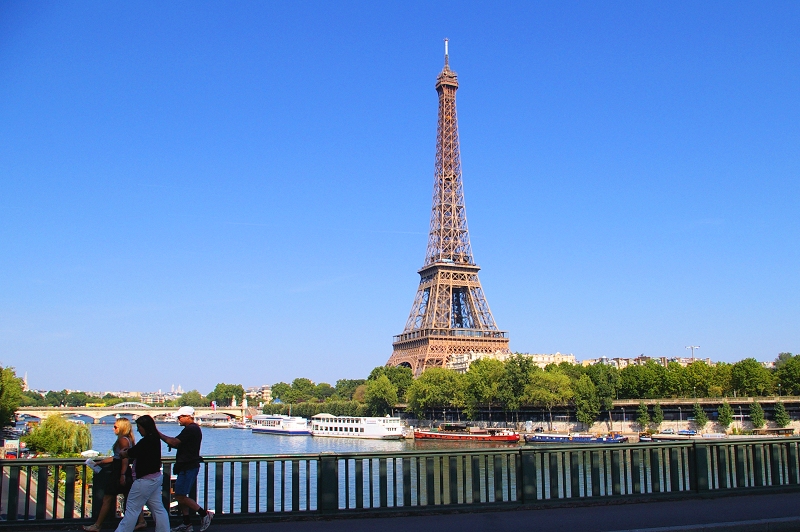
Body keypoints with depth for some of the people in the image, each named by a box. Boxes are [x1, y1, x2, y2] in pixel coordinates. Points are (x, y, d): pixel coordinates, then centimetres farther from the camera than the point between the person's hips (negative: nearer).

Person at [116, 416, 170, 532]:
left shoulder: (146, 441, -20)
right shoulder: (155, 439, 10)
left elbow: (129, 454, -10)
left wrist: (122, 452, 10)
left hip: (146, 480, -10)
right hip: (156, 478, 10)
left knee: (132, 509, 0)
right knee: (158, 508, 11)